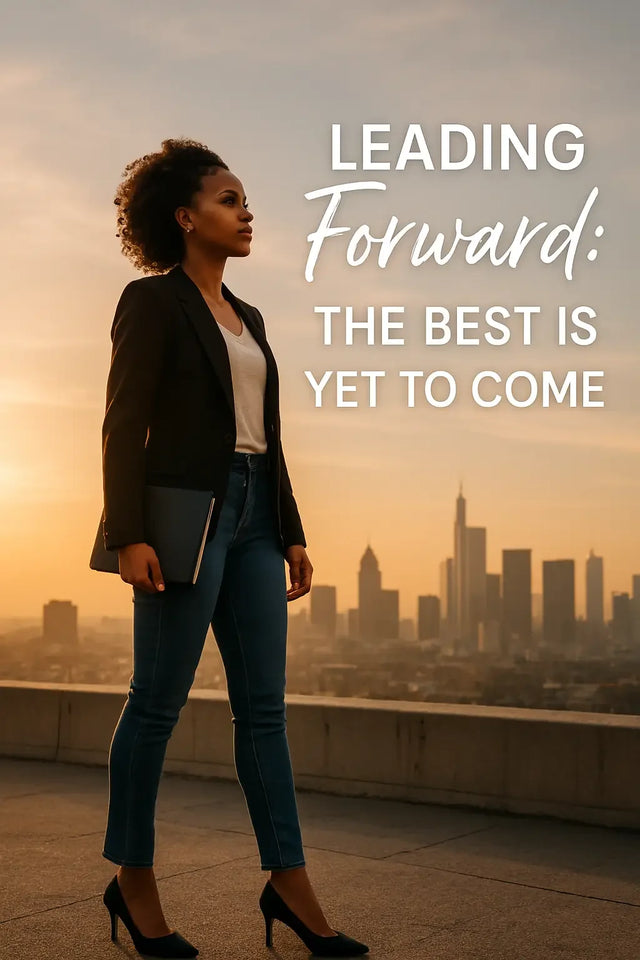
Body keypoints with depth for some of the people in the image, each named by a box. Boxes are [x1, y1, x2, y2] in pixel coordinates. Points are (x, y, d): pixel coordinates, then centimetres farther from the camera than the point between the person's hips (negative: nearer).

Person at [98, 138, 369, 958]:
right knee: (157, 703, 0)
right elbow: (125, 423, -10)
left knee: (263, 704, 5)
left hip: (253, 515, 7)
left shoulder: (247, 318, 20)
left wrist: (292, 532, 15)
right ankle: (133, 881, 13)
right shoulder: (152, 300, -1)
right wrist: (128, 534, -19)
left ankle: (289, 884, 10)